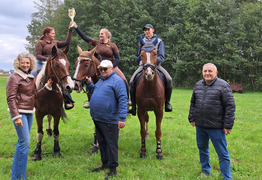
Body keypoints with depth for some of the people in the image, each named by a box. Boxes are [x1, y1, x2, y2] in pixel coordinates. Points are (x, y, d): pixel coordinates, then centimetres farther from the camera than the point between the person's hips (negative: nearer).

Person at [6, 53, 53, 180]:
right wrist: (16, 117, -23)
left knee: (23, 141, 14)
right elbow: (10, 99, -16)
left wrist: (46, 87, 10)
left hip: (29, 113, 8)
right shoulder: (14, 78, -10)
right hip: (19, 112, -8)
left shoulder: (30, 78, 13)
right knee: (25, 141, -11)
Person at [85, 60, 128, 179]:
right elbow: (94, 92, 33)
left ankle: (113, 169, 10)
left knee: (111, 144, -1)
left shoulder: (117, 81, -12)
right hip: (97, 119, 9)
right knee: (102, 142, 19)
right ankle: (105, 164, 34)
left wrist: (122, 118, -24)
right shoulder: (101, 80, 16)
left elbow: (123, 100, -18)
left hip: (109, 120, -9)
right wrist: (89, 84, 14)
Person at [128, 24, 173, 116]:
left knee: (169, 79, -28)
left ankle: (167, 103, -13)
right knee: (132, 82, -24)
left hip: (156, 64, -1)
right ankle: (133, 107, -16)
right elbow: (137, 59, 19)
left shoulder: (159, 41, 12)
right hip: (143, 65, 2)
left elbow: (161, 57, 1)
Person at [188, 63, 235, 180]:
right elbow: (193, 103, 17)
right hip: (200, 126, 6)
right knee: (202, 149, 19)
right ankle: (206, 171, 39)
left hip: (216, 127, -6)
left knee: (222, 153, 3)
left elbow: (230, 106, -11)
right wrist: (192, 118, 13)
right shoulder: (198, 85, 8)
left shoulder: (223, 86, -9)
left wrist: (228, 125, -14)